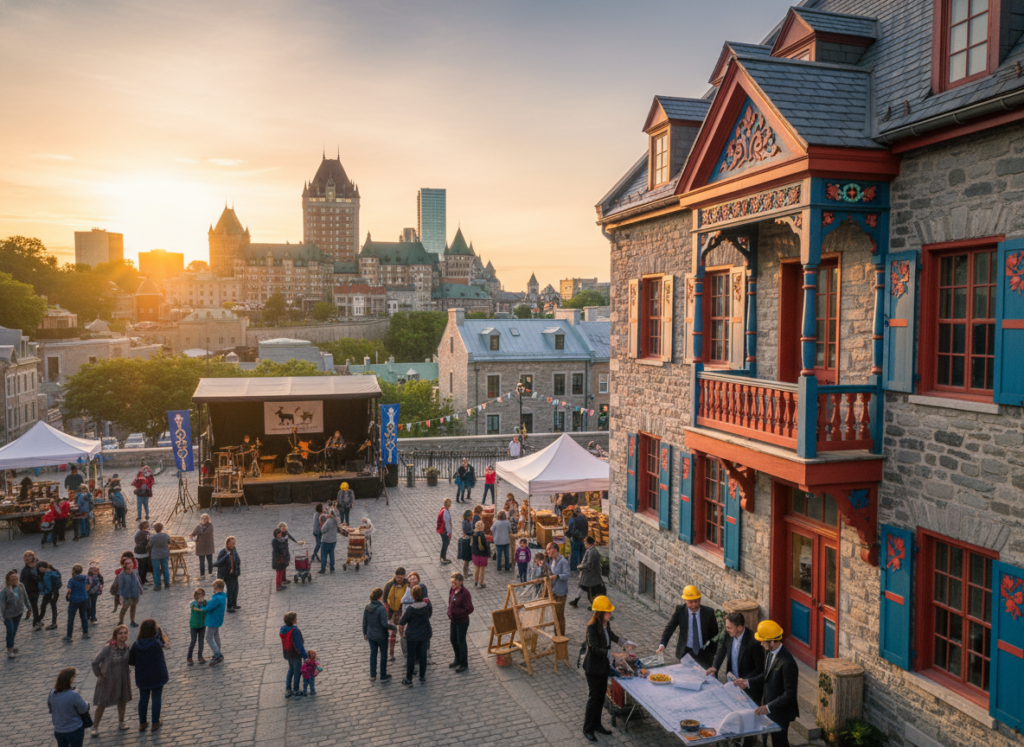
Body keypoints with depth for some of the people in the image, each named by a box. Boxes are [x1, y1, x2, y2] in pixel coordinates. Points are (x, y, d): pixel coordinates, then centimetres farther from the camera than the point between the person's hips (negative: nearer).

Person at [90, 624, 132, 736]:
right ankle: (95, 727, 33)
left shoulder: (127, 648, -10)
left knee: (122, 701, 20)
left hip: (123, 680, 4)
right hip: (108, 681, -4)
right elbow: (95, 663, -17)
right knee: (102, 704, 11)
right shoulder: (108, 648, -25)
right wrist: (99, 675, -8)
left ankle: (121, 722, 42)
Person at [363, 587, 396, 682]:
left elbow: (364, 622, 2)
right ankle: (383, 676, 24)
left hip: (371, 635, 5)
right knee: (383, 654, 13)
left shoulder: (367, 608, -8)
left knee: (373, 653, 21)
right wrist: (394, 627, -10)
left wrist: (365, 633, 15)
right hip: (381, 635, -5)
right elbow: (385, 624, -26)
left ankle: (372, 675, 31)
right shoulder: (382, 608, -26)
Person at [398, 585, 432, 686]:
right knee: (423, 655, 16)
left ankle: (409, 679, 22)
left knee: (410, 657, 12)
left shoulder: (411, 609, -24)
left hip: (413, 636, -3)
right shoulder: (427, 604, -15)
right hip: (425, 634, 3)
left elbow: (401, 624, -14)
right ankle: (422, 678, 26)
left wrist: (401, 624, 8)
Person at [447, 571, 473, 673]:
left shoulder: (465, 593, -25)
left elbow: (469, 609, -23)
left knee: (461, 642, 5)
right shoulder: (452, 590, -3)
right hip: (454, 620, 8)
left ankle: (464, 664, 23)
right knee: (453, 639, 20)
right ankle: (458, 660, 41)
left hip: (462, 621, -7)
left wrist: (456, 611, -25)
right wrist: (450, 612, -2)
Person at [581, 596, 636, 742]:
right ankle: (588, 729, 14)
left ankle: (596, 724, 32)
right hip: (594, 668, -8)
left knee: (601, 696, 17)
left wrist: (624, 643, 13)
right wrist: (612, 654, -41)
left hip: (604, 666, 8)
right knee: (594, 697, 1)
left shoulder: (605, 624, 1)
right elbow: (595, 648, -33)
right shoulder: (592, 627, -25)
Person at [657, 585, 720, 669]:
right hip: (685, 652, 0)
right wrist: (662, 644, -29)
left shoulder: (709, 612, -13)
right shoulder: (679, 610, -13)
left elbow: (715, 631, 3)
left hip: (703, 652, 0)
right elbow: (670, 627, -16)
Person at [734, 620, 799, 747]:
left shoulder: (787, 662, -31)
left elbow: (790, 694, -28)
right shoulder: (769, 652, -4)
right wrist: (748, 683, 2)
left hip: (779, 712, -8)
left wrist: (769, 707, -31)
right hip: (765, 704, 8)